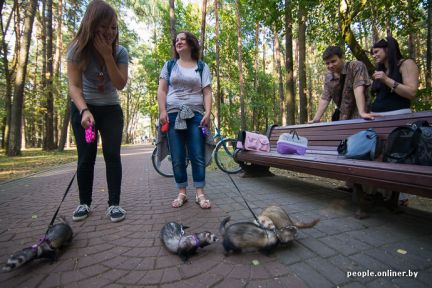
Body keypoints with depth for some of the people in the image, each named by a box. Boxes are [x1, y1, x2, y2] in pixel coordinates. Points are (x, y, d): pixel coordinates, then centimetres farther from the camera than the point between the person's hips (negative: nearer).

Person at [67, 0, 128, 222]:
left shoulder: (120, 52, -8)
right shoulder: (77, 49, -12)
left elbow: (120, 84, -17)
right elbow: (74, 86, -17)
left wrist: (107, 55, -26)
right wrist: (84, 111, -34)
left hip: (111, 110, 1)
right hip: (83, 108, 0)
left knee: (112, 154, -9)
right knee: (86, 157, -1)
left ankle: (114, 204, -2)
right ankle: (84, 203, 14)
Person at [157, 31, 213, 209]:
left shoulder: (202, 66, 12)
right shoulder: (169, 65, 15)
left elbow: (207, 92, 5)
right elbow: (161, 90, 8)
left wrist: (208, 113, -10)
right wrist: (162, 111, -6)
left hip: (195, 115, -1)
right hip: (174, 115, 1)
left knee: (198, 156, -4)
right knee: (177, 158, 1)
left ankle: (200, 194, 4)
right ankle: (181, 193, 11)